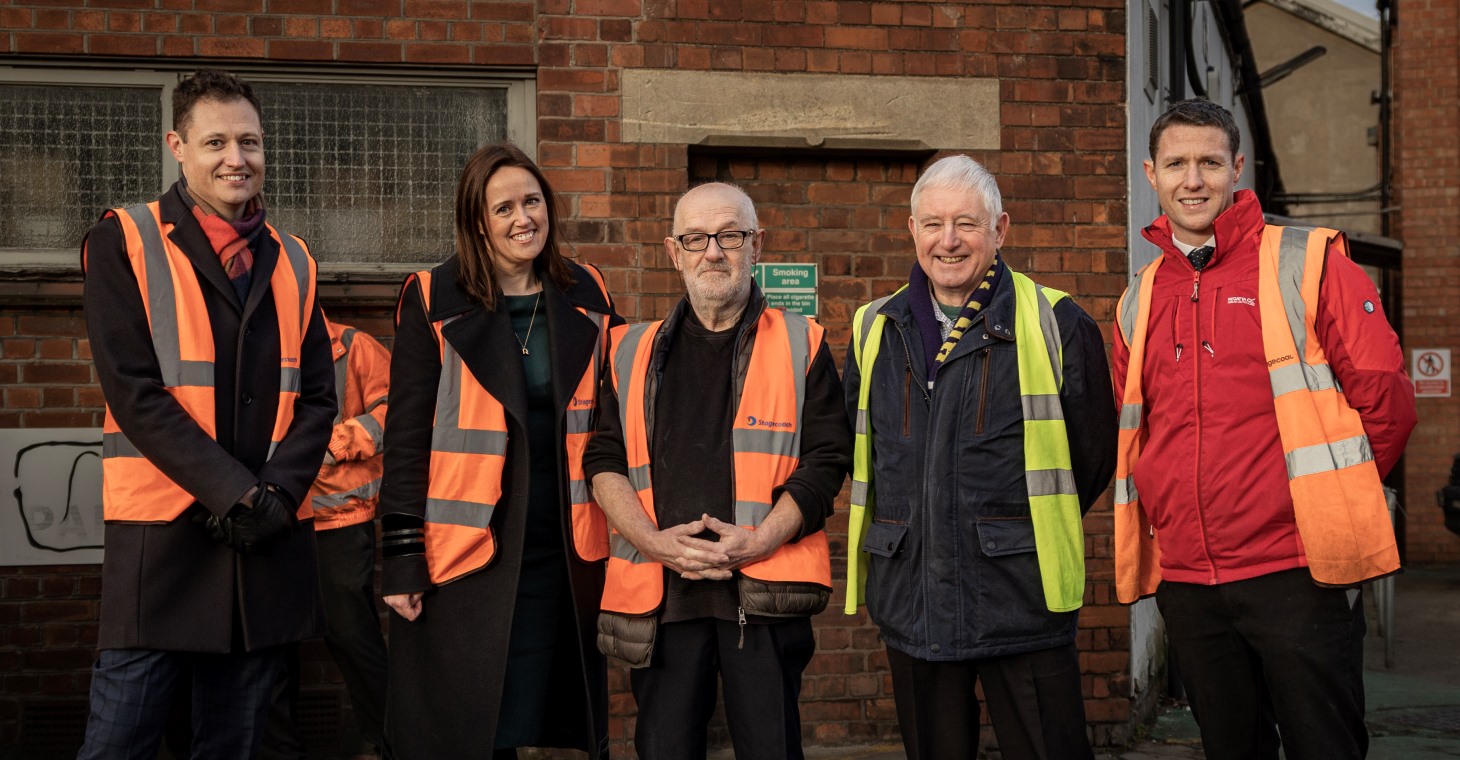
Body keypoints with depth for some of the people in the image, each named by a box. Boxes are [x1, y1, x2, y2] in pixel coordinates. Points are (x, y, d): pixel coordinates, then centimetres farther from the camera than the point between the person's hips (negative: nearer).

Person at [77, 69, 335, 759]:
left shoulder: (291, 262, 13)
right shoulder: (124, 243, 0)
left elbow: (317, 398, 9)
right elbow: (134, 391, -10)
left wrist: (278, 493, -8)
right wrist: (234, 492, -15)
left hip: (268, 542, 4)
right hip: (163, 532, -4)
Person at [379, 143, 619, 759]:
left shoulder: (586, 299, 8)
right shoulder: (434, 303, -3)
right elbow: (406, 437, -4)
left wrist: (619, 539, 9)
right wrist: (402, 561, -8)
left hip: (564, 553, 3)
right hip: (464, 554, -3)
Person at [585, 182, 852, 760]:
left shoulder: (801, 346, 6)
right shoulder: (634, 352, 14)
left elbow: (826, 458, -1)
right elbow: (604, 461, 8)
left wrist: (758, 542, -13)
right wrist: (656, 541, -8)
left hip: (764, 589, -2)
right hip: (658, 587, 2)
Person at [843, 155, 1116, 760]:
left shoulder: (1055, 324, -1)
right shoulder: (874, 330, 10)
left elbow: (1093, 453, 4)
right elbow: (857, 451, 22)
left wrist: (1029, 529, 4)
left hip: (1021, 600, -3)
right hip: (911, 605, 4)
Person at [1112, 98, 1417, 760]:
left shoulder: (1307, 264, -3)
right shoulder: (1139, 300, 12)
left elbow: (1385, 399, -3)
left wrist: (1329, 499, 1)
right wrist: (1167, 520, 11)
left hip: (1296, 574, -4)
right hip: (1186, 581, 5)